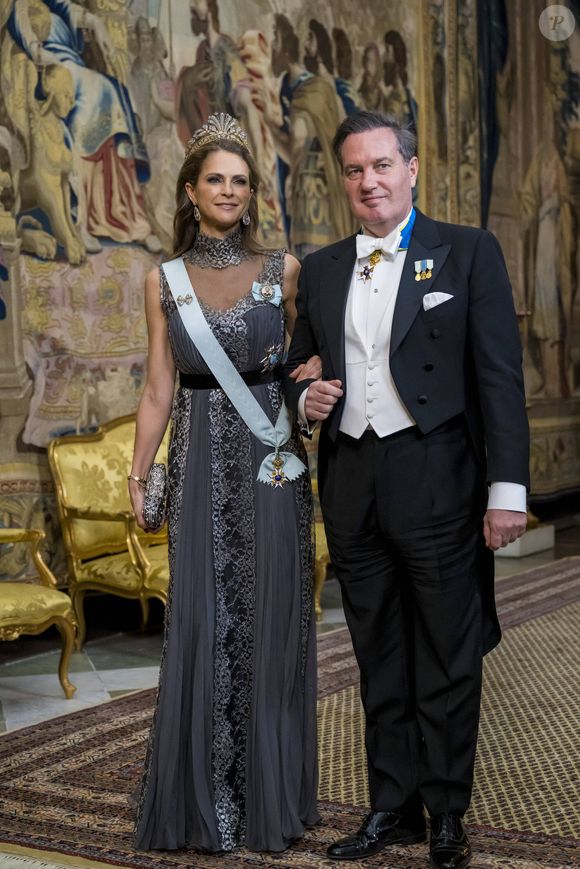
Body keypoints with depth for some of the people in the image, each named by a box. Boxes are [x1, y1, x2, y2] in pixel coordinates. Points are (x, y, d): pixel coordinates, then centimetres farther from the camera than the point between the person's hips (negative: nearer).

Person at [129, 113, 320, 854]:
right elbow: (158, 388, 6)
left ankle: (271, 794, 19)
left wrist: (308, 377, -15)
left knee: (270, 617, 4)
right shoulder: (164, 282, 7)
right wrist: (138, 475, 0)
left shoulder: (283, 271, 4)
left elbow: (312, 359, 8)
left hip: (271, 458, 0)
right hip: (200, 461, 1)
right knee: (200, 621, 2)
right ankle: (203, 799, 17)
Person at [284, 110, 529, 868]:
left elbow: (500, 377, -6)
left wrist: (507, 488, -12)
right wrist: (305, 398, -3)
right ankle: (393, 807, 25)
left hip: (437, 483, -4)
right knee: (379, 659, 13)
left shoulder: (468, 253, -1)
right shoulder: (320, 270, 12)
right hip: (351, 485, 5)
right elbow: (300, 367, 21)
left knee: (447, 659, 5)